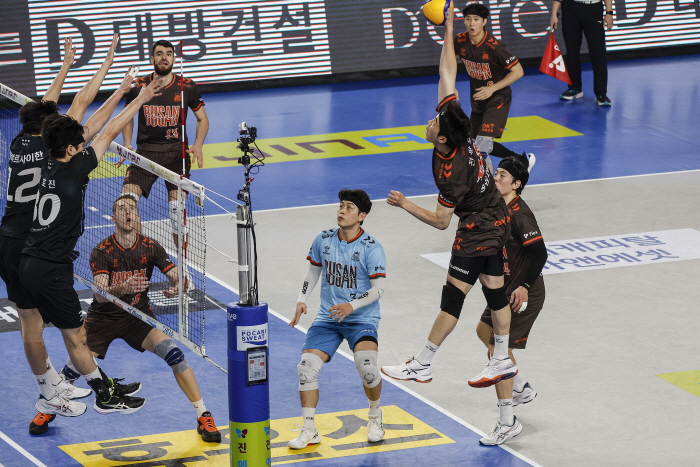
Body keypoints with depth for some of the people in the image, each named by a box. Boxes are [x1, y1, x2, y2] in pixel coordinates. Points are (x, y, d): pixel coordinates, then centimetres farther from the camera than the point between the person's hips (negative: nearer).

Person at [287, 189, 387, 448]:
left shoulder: (372, 248, -12)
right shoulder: (323, 239, 1)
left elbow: (378, 289, -13)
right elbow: (313, 272, 16)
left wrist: (351, 305, -27)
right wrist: (301, 300, 3)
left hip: (362, 319, -4)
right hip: (327, 318, 4)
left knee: (366, 364, -29)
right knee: (306, 366, -15)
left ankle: (375, 417, 1)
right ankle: (309, 431, -1)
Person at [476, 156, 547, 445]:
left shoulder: (519, 214, -23)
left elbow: (539, 253, -27)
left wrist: (524, 286, -31)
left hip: (523, 293, -11)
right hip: (506, 287, 11)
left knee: (499, 350, -11)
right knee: (484, 330, 28)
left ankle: (507, 423, -6)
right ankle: (521, 389, 41)